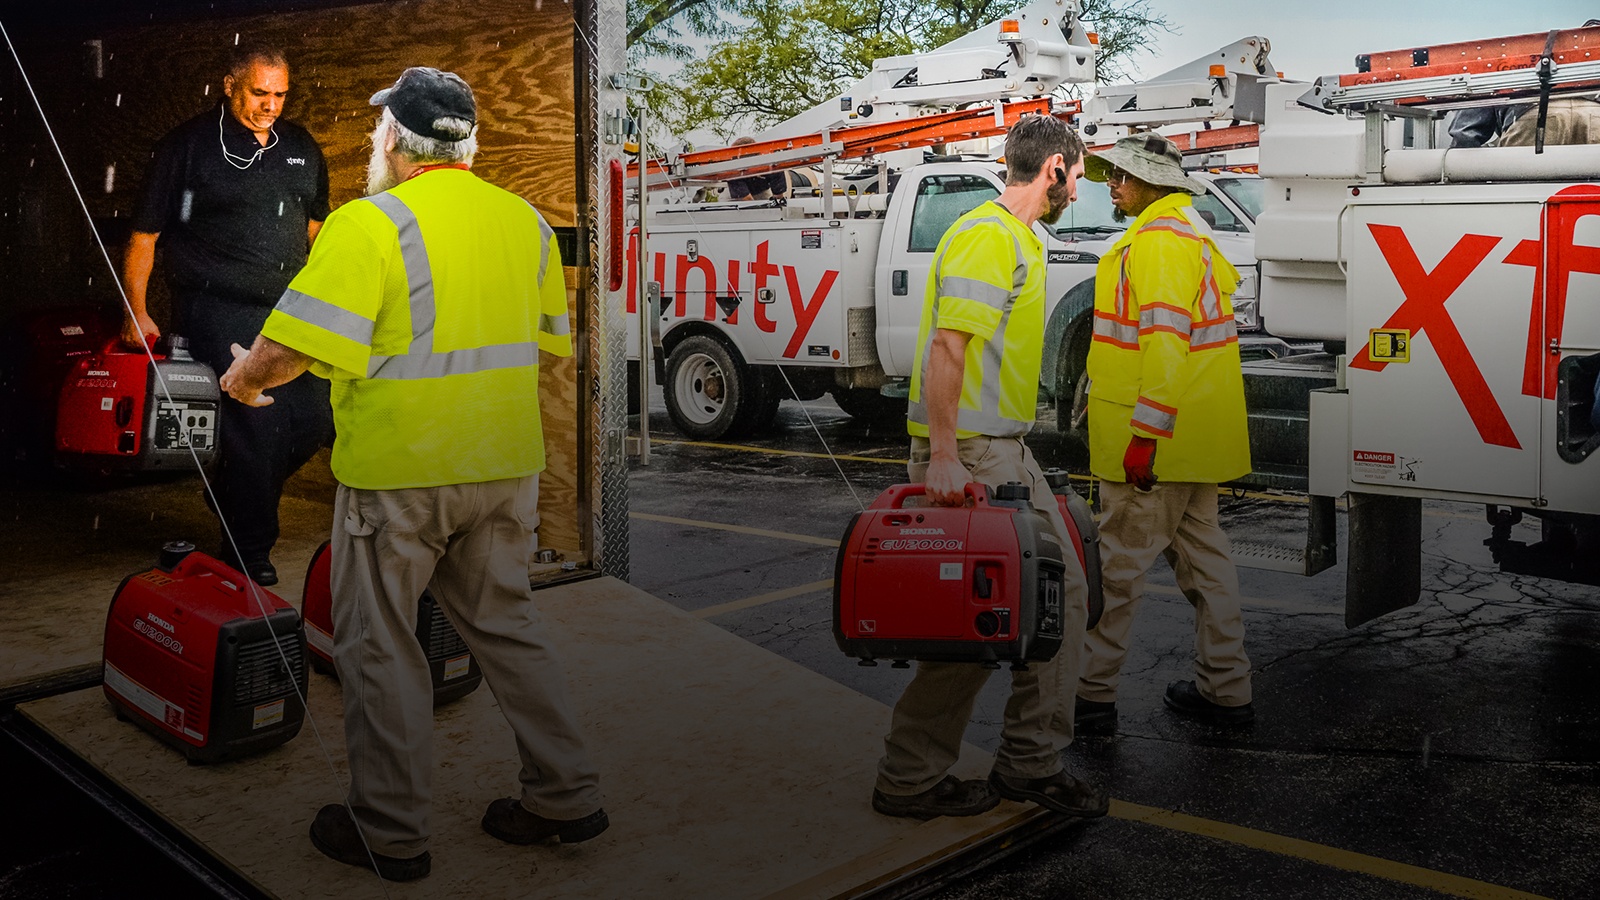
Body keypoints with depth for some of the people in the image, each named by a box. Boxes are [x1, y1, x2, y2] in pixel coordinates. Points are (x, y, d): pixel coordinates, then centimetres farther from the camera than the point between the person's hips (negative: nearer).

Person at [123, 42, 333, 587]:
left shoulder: (301, 148, 13)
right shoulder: (187, 146, -3)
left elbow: (314, 227, 24)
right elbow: (144, 236, -2)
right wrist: (136, 312, -7)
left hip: (287, 309, 6)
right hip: (219, 311, -6)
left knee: (314, 419, 1)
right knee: (254, 423, -12)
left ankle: (240, 496, 28)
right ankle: (248, 553, 3)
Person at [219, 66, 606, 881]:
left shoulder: (368, 225, -13)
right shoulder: (526, 221, 7)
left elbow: (288, 350, -18)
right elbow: (551, 343, 16)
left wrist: (242, 380, 2)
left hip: (398, 470, -6)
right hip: (505, 464, 6)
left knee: (379, 645, 8)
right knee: (505, 625, 18)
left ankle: (390, 834, 18)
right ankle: (564, 797, 22)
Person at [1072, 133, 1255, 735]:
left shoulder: (1158, 240, -16)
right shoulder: (1191, 234, 18)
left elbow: (1166, 340, -25)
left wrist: (1145, 434, -27)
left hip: (1152, 439, -10)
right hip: (1195, 435, 10)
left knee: (1119, 563, -4)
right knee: (1201, 552, 15)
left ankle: (1093, 696, 3)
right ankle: (1226, 688, 23)